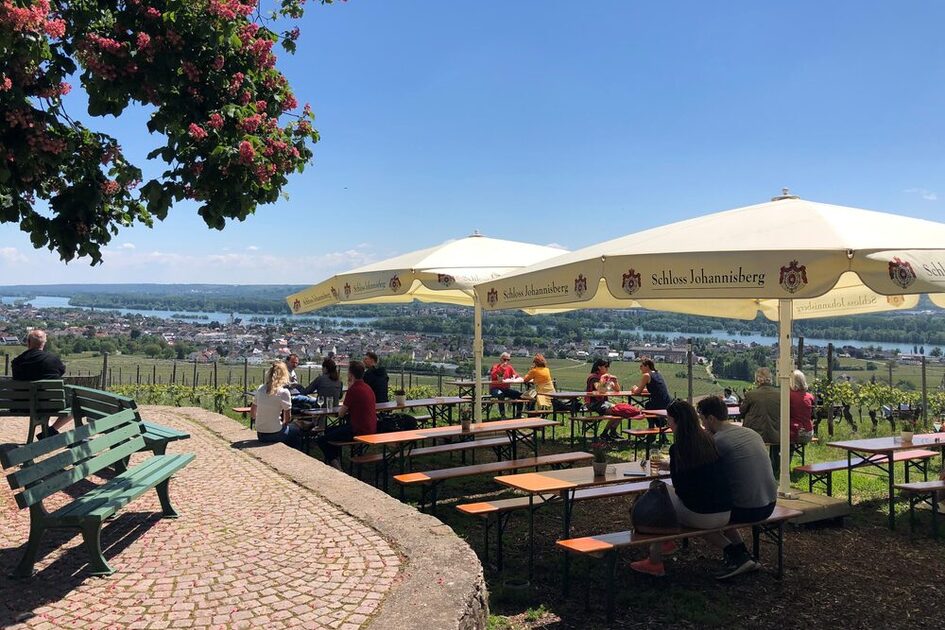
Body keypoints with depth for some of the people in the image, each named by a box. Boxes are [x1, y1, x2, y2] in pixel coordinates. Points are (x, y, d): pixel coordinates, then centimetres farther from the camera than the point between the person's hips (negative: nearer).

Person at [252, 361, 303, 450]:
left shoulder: (260, 389, -1)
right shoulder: (284, 392, -17)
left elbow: (252, 413, 7)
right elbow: (287, 419, -13)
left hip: (260, 435, 6)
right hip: (275, 435, -5)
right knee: (296, 430, 24)